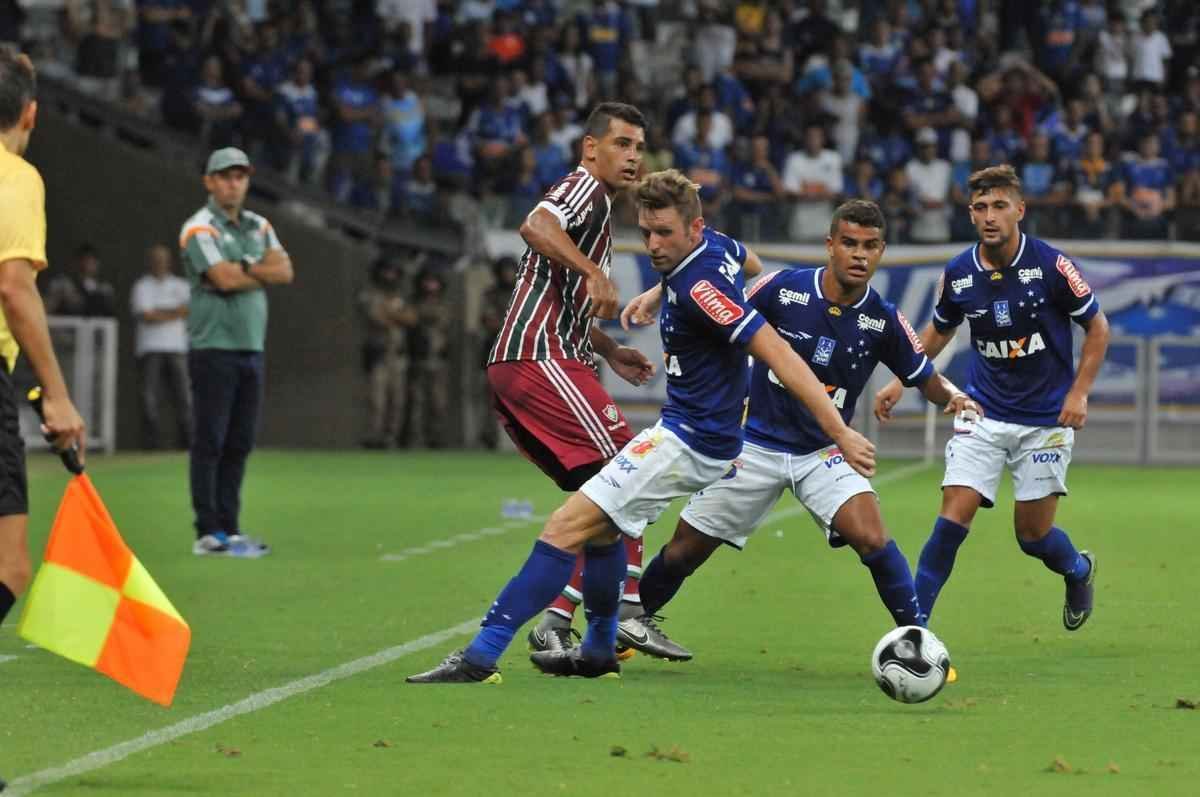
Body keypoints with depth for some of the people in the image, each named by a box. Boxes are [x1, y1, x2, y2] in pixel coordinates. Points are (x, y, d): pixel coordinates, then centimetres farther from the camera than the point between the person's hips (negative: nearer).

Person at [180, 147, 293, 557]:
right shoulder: (200, 228, -7)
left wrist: (242, 268, -11)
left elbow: (284, 270, 2)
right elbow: (225, 280, -19)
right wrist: (262, 272, -2)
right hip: (214, 349, -7)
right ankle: (208, 534, -6)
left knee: (239, 444, 7)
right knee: (209, 442, -6)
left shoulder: (258, 227, 15)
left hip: (251, 349, 7)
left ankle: (229, 527, 11)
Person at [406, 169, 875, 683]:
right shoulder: (717, 245, 3)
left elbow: (780, 356, -29)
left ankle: (482, 656, -16)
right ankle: (599, 650, 37)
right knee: (601, 524, 26)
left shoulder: (699, 287, -25)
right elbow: (747, 259, 29)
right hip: (693, 430, 10)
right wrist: (658, 293, 32)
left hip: (690, 442, -10)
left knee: (567, 526, -14)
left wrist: (840, 433, -34)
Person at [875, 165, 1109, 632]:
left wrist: (1079, 392, -11)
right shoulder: (958, 274, -4)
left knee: (1032, 533, 2)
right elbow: (938, 331, 16)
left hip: (1046, 418, -2)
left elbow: (1097, 327, -3)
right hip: (984, 413, 2)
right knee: (954, 513, -13)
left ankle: (1079, 571, 37)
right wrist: (900, 382, 7)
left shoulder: (1051, 265, -14)